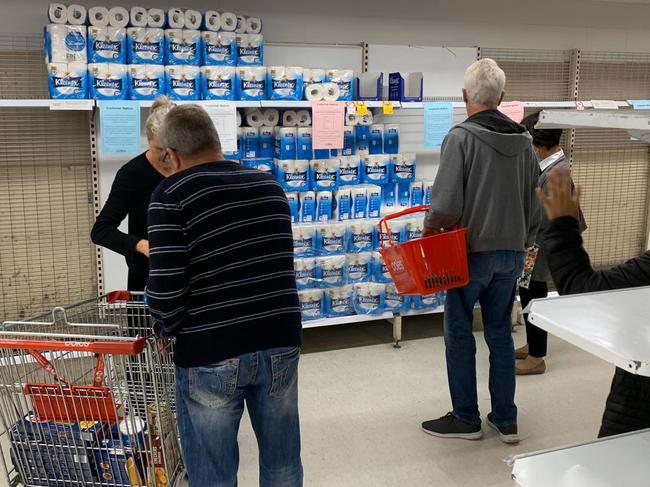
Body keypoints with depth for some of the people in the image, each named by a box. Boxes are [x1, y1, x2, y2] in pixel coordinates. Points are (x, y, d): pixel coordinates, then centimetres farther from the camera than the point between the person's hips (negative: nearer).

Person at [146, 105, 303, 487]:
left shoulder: (171, 195, -8)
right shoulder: (270, 185, 10)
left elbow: (166, 287, -15)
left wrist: (166, 331, 4)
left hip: (210, 355, -5)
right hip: (281, 343, 5)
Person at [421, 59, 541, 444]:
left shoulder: (461, 137, -14)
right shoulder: (524, 140, 5)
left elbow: (447, 204, -21)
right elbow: (536, 202, 9)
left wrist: (430, 229, -2)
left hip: (471, 251, -6)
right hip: (512, 253, 6)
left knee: (459, 333, 8)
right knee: (501, 333, 15)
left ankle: (466, 419, 17)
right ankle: (506, 420, 23)